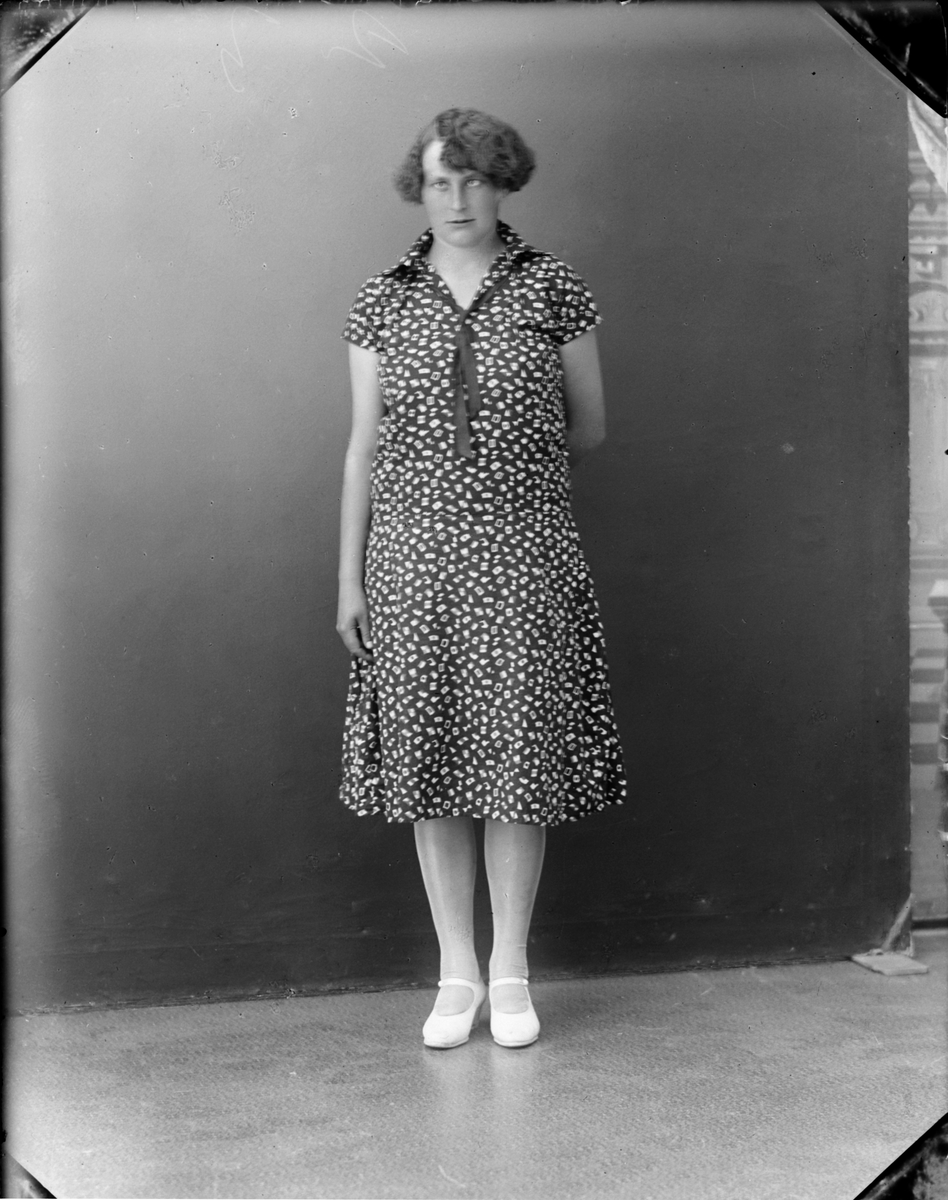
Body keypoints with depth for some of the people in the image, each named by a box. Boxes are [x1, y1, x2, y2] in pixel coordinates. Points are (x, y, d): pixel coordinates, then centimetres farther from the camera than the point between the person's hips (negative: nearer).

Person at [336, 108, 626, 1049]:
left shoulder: (554, 291, 1)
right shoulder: (382, 303, 5)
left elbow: (588, 431, 9)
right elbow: (365, 445, 6)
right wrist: (349, 578, 4)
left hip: (524, 556, -1)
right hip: (414, 557, 1)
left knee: (520, 761, 2)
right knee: (431, 761, 5)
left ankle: (511, 973, 17)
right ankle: (456, 974, 18)